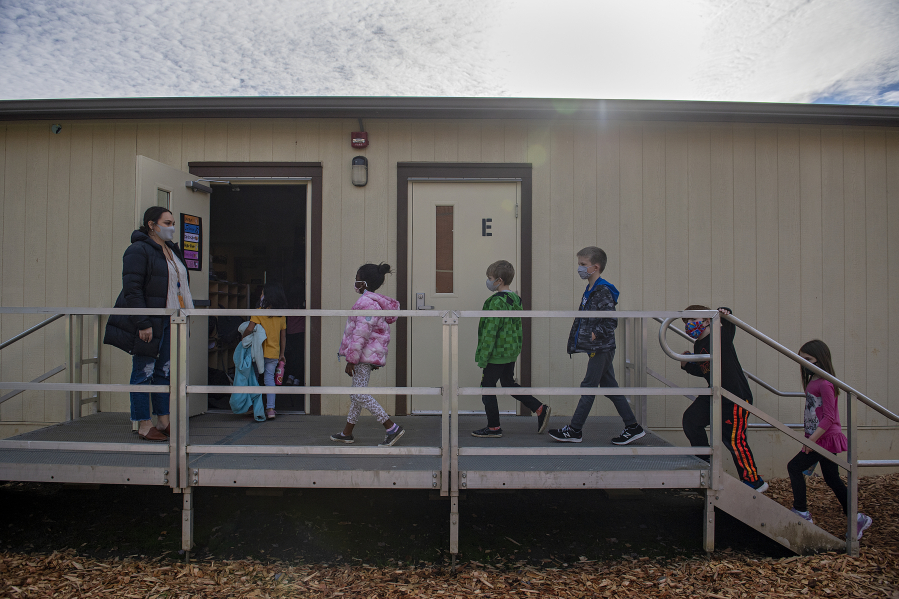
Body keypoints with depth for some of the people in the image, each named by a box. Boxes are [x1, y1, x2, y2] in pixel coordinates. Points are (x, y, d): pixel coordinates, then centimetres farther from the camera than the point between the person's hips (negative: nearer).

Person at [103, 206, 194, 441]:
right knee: (144, 372, 0)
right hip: (147, 323, -8)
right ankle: (144, 425, 7)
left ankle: (163, 420, 18)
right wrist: (143, 324, -21)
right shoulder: (138, 250, -9)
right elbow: (132, 290, -16)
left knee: (164, 371, 11)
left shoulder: (172, 251, 17)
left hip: (169, 322, 8)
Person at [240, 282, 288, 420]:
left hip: (260, 352, -4)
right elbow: (283, 336, 10)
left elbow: (250, 328, -18)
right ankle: (270, 408, -2)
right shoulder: (282, 315, 6)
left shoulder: (260, 312, -10)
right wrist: (282, 354, 17)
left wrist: (243, 336, 3)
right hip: (274, 353, 4)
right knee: (269, 378, 6)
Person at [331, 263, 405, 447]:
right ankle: (347, 433, 26)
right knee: (356, 393, 16)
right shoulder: (377, 302, 14)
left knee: (360, 395, -9)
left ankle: (393, 428, -8)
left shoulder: (366, 303, -18)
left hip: (364, 355, -10)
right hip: (370, 355, 10)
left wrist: (351, 360, -18)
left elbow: (361, 334, -22)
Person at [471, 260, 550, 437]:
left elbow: (490, 332, -20)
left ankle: (493, 427, 13)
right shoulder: (515, 299, 8)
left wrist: (483, 358, -15)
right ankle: (541, 409, 17)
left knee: (487, 388, 4)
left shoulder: (496, 302, -19)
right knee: (509, 384, 21)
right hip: (511, 353, 9)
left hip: (497, 354, -9)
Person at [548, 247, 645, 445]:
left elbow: (612, 321, -21)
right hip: (599, 349, 9)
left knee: (588, 388, -1)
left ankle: (574, 430, 8)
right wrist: (578, 339, 14)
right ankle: (633, 427, 18)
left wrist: (594, 335, -21)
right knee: (610, 387, 12)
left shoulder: (603, 291, -15)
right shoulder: (590, 290, 14)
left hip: (601, 349, -9)